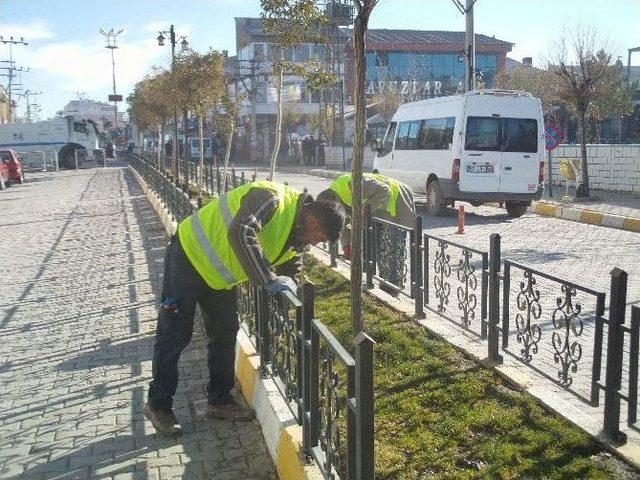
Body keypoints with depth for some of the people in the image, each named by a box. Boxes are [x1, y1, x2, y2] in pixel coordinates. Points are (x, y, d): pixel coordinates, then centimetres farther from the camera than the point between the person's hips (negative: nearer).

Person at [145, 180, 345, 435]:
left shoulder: (296, 232, 0)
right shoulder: (271, 197, -29)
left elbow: (282, 263, 8)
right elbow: (240, 234, -43)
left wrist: (285, 280, -12)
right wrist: (269, 280, -41)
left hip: (219, 272, 9)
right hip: (190, 255, -9)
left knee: (226, 331, 12)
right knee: (175, 334, -1)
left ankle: (219, 399, 26)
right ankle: (158, 405, 15)